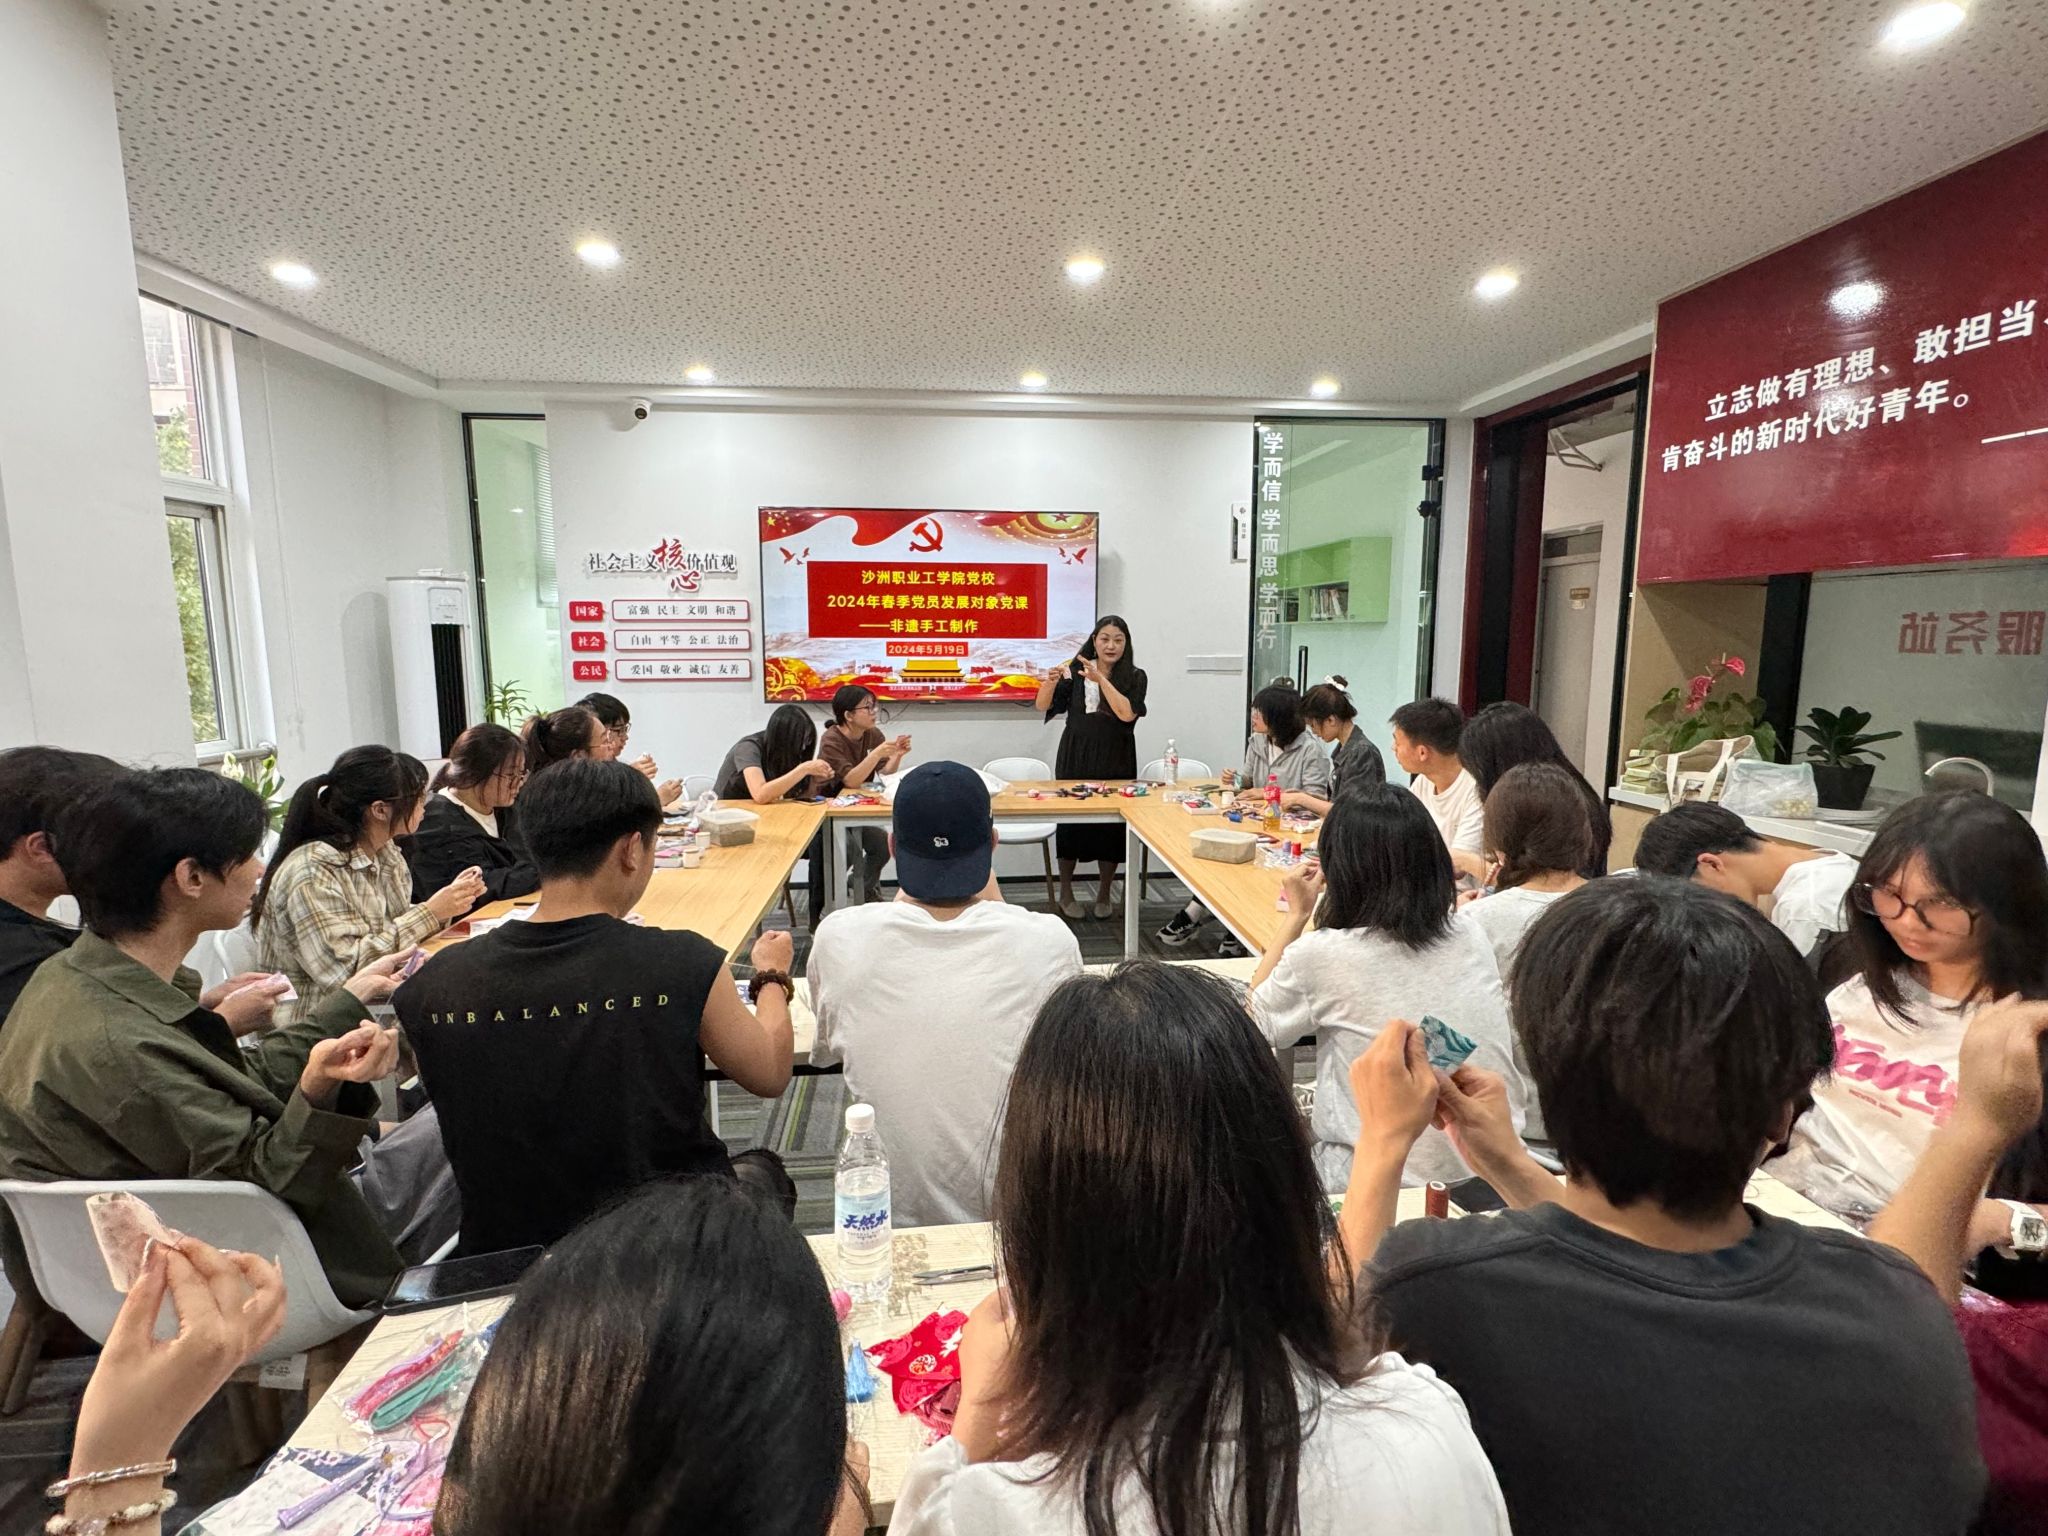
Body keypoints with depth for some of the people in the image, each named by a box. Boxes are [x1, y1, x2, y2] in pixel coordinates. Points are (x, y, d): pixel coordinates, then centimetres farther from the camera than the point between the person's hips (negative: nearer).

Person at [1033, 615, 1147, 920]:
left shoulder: (1135, 676, -1)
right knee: (1069, 820, 3)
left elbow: (1128, 714, -16)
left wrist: (1102, 680, -24)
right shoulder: (1075, 672, 1)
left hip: (1115, 762, 0)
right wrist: (1050, 682, -25)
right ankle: (1065, 894, 18)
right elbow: (1043, 706, -5)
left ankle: (1104, 895, 20)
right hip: (1075, 758, 0)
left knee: (1111, 824, 4)